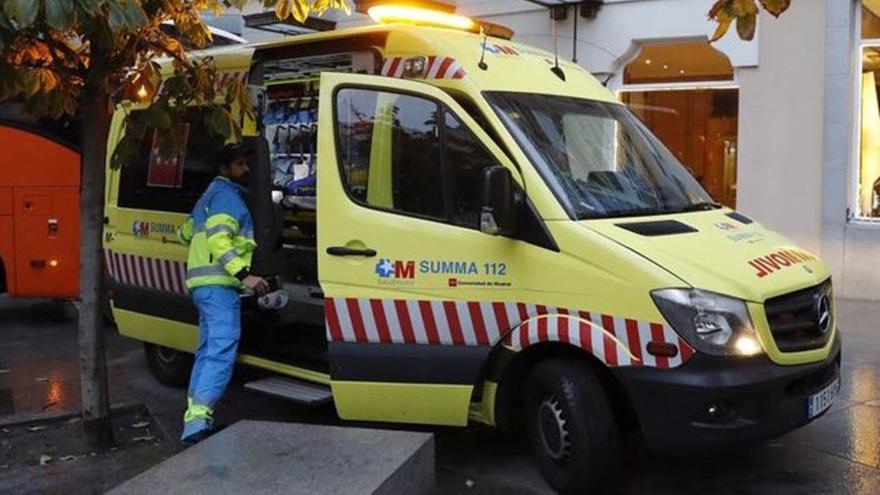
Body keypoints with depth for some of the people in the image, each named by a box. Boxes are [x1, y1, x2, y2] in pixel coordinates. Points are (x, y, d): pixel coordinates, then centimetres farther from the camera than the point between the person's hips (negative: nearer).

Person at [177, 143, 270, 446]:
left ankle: (194, 417, 16)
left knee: (208, 350, 14)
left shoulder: (211, 195, 26)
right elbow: (218, 239, -20)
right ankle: (199, 417, -28)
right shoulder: (227, 195, -7)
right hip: (218, 283, -11)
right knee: (222, 350, -19)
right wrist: (244, 275, -27)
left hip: (205, 283, 11)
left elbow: (185, 233, 34)